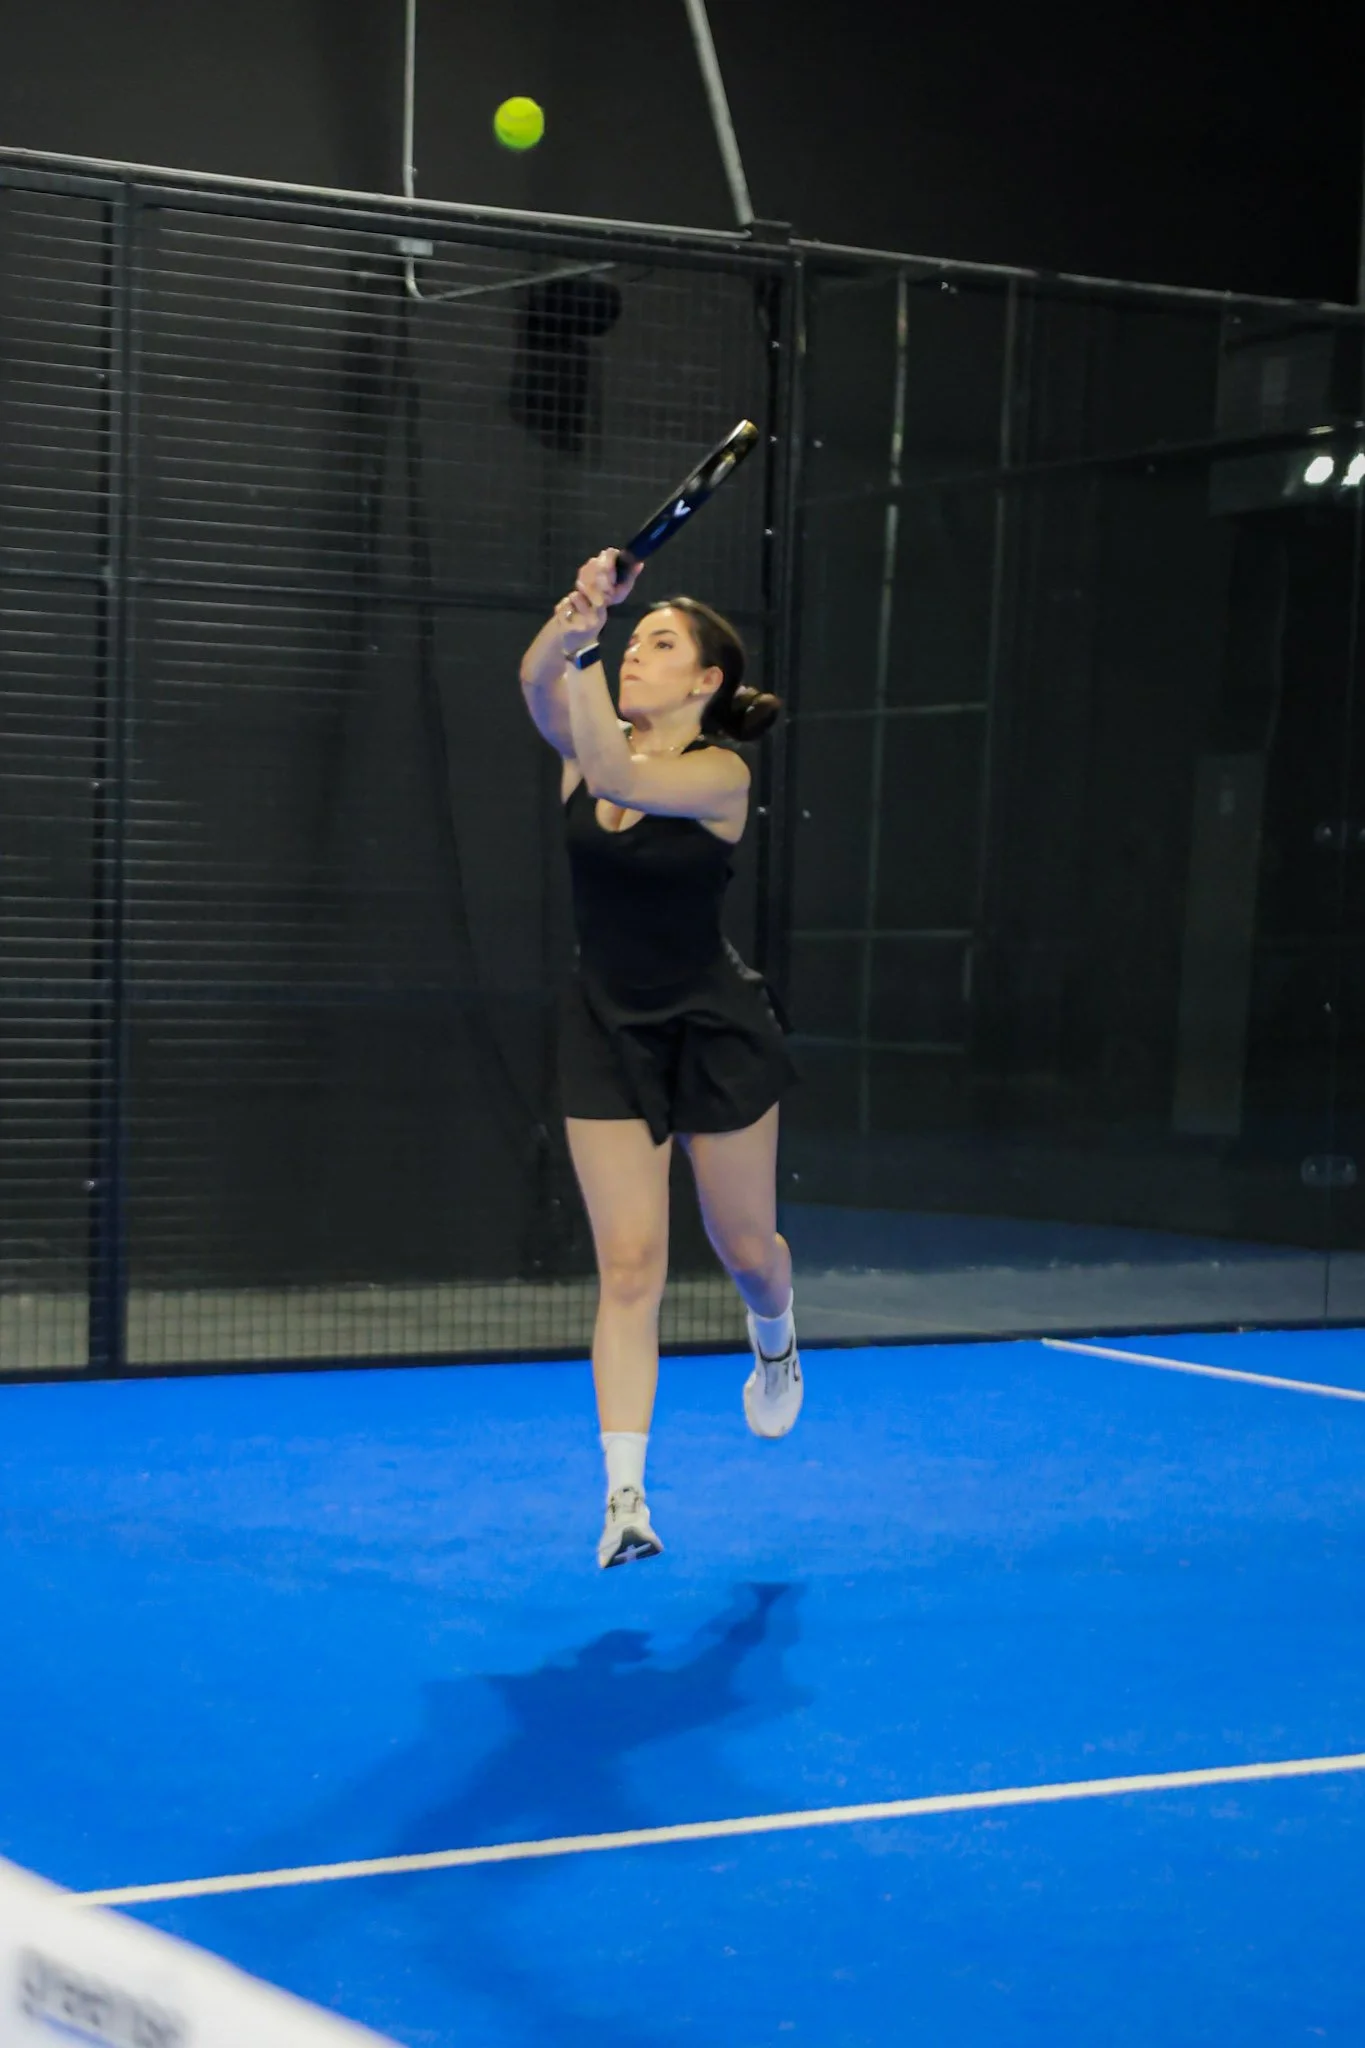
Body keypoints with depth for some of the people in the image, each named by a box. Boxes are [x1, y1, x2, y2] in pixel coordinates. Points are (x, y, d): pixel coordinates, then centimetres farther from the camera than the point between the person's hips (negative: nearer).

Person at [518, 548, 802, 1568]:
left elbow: (618, 777, -35)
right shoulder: (587, 741, -1)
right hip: (608, 1033, 3)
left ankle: (776, 1342, 50)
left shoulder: (721, 773, -16)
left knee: (746, 1249, 13)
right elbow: (538, 682, -23)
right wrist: (572, 626, -41)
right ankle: (626, 1496, -6)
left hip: (717, 1033, -3)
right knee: (628, 1265, -5)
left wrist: (584, 651, -40)